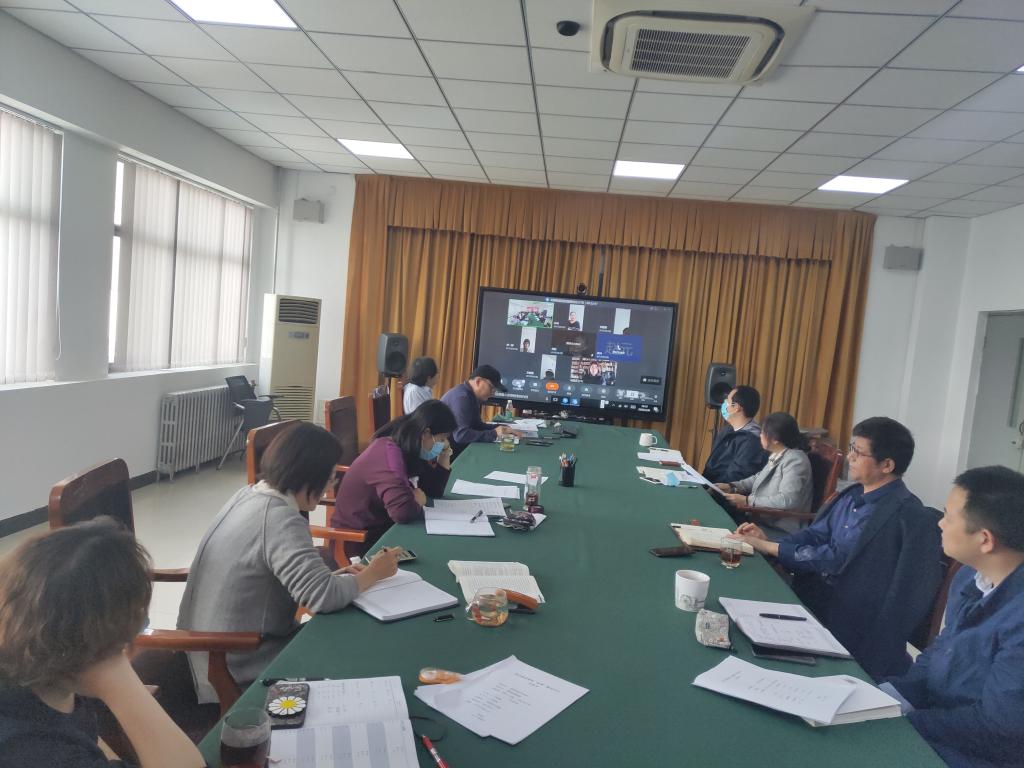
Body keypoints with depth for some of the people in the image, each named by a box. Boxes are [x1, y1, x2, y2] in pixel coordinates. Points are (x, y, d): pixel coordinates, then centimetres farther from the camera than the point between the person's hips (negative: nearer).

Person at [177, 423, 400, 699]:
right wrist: (373, 573, -14)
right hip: (240, 667, -8)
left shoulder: (249, 495, 2)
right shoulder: (280, 520, -26)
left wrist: (329, 575, 1)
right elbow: (324, 597, -30)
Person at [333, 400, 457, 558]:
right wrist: (417, 500, -16)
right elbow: (403, 511, -36)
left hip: (381, 527, 8)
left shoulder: (409, 450, 2)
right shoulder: (389, 453, -26)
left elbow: (434, 491, 10)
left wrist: (444, 461, -3)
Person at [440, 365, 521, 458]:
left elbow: (477, 426, 13)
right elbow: (461, 434, -28)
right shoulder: (461, 397, -19)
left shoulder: (471, 396, 11)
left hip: (458, 447, 9)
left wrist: (503, 430, 1)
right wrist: (494, 434, -23)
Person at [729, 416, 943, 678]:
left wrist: (768, 547, -21)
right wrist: (768, 540, -9)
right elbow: (815, 536, 8)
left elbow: (837, 559, -23)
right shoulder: (853, 495, 6)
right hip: (818, 592, 7)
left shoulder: (902, 513, -20)